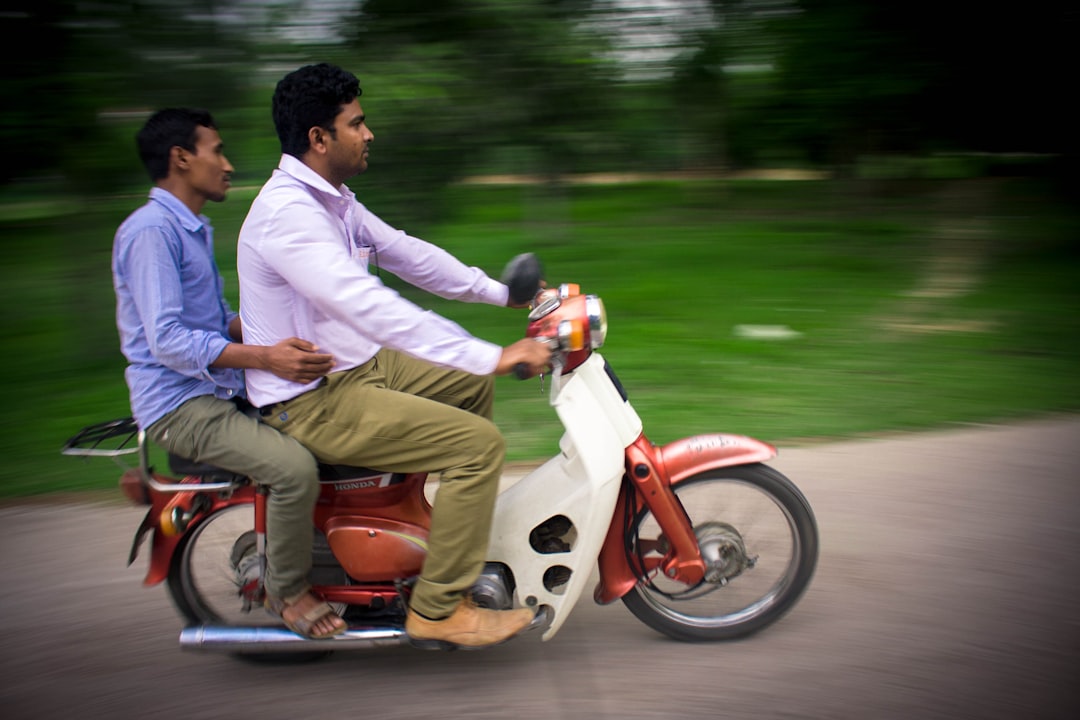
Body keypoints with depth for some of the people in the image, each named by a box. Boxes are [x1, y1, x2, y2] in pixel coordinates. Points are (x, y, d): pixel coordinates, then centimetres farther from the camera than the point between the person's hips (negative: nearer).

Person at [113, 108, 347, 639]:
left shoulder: (195, 229, 19)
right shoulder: (150, 230, -15)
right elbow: (168, 340, -24)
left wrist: (279, 331, 5)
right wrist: (264, 357, -33)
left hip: (222, 389, 10)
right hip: (179, 403, -10)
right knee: (294, 468, -27)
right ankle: (286, 590, -5)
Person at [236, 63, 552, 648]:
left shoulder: (332, 200, 9)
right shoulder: (287, 212, -25)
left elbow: (405, 253, 18)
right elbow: (370, 308, -35)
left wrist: (501, 292, 14)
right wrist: (492, 355, -37)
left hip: (356, 363, 10)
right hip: (312, 399, -10)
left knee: (472, 387, 20)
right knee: (479, 443, -18)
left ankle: (465, 530, 33)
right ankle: (437, 609, -8)